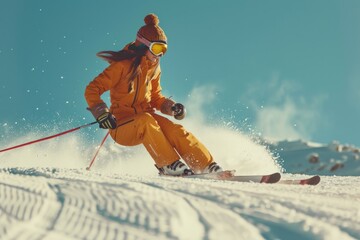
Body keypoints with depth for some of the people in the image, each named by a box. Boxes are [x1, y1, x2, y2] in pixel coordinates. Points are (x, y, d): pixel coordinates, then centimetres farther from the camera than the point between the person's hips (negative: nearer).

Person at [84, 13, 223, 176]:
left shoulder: (154, 68, 9)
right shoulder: (123, 66, -11)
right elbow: (92, 90, -12)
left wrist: (172, 107, 0)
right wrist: (101, 113, -28)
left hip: (146, 121, 5)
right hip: (121, 128, -5)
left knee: (174, 130, -23)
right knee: (146, 120, -37)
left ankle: (207, 166, -28)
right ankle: (168, 165, -37)